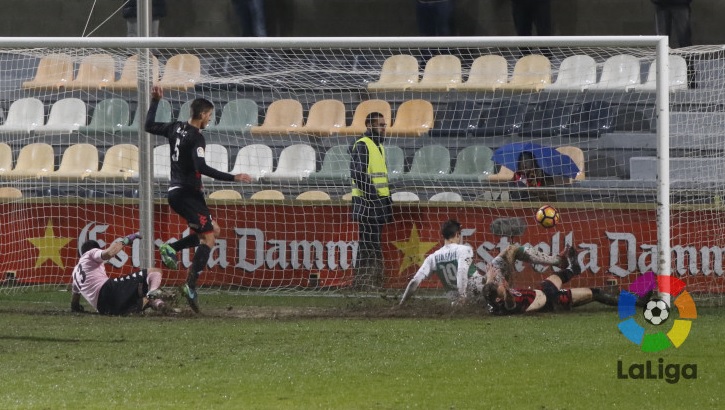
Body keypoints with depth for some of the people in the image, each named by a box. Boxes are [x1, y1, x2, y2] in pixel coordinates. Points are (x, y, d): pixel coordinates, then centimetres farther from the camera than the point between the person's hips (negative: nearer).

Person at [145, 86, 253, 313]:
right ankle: (191, 285, -23)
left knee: (213, 230, 19)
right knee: (208, 239, -11)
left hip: (175, 192, 9)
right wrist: (233, 178, -27)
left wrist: (155, 102, 34)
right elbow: (201, 168, -27)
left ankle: (171, 248, 8)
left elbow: (149, 126, 24)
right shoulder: (196, 138, -16)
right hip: (187, 193, -9)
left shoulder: (176, 128, 9)